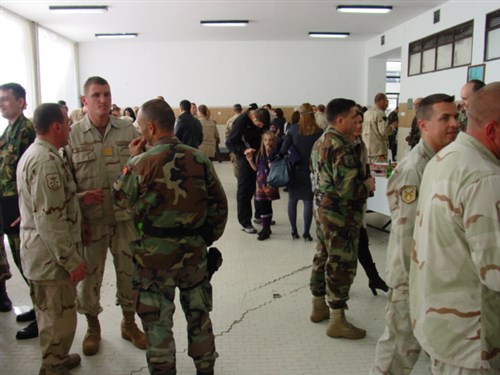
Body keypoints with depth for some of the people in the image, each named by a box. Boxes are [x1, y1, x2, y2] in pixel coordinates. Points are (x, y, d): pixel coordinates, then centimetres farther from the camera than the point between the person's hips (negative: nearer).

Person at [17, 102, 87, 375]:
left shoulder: (33, 154, 11)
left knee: (50, 313, 24)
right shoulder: (47, 160, -23)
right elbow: (50, 219, -27)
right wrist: (72, 260, -22)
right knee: (60, 318, 4)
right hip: (52, 257, -11)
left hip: (39, 253, 11)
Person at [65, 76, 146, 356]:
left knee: (129, 271, 12)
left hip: (126, 216, 1)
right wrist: (81, 198, -13)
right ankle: (93, 326, 34)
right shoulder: (72, 135, -3)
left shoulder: (128, 131, 1)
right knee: (90, 273, 11)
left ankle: (129, 323, 34)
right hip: (90, 219, -1)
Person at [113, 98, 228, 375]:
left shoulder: (143, 162, -14)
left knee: (158, 321, 12)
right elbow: (219, 204, 2)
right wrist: (208, 238, 13)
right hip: (194, 249, 4)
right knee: (198, 313, 20)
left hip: (156, 252, -4)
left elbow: (120, 198, 0)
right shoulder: (199, 159, -2)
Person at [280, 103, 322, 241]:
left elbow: (284, 148, -8)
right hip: (311, 170, -1)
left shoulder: (293, 128, -4)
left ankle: (294, 231, 17)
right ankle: (306, 233, 4)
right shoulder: (319, 132, -5)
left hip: (295, 169, 1)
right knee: (308, 201, 4)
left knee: (292, 200, 13)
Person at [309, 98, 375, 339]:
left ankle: (319, 307, 33)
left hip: (322, 209, 10)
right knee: (342, 265, 0)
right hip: (340, 216, -10)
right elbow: (348, 191, -28)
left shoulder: (320, 143, 9)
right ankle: (337, 321, 10)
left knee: (323, 257, 19)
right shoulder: (342, 148, -23)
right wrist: (368, 185, -10)